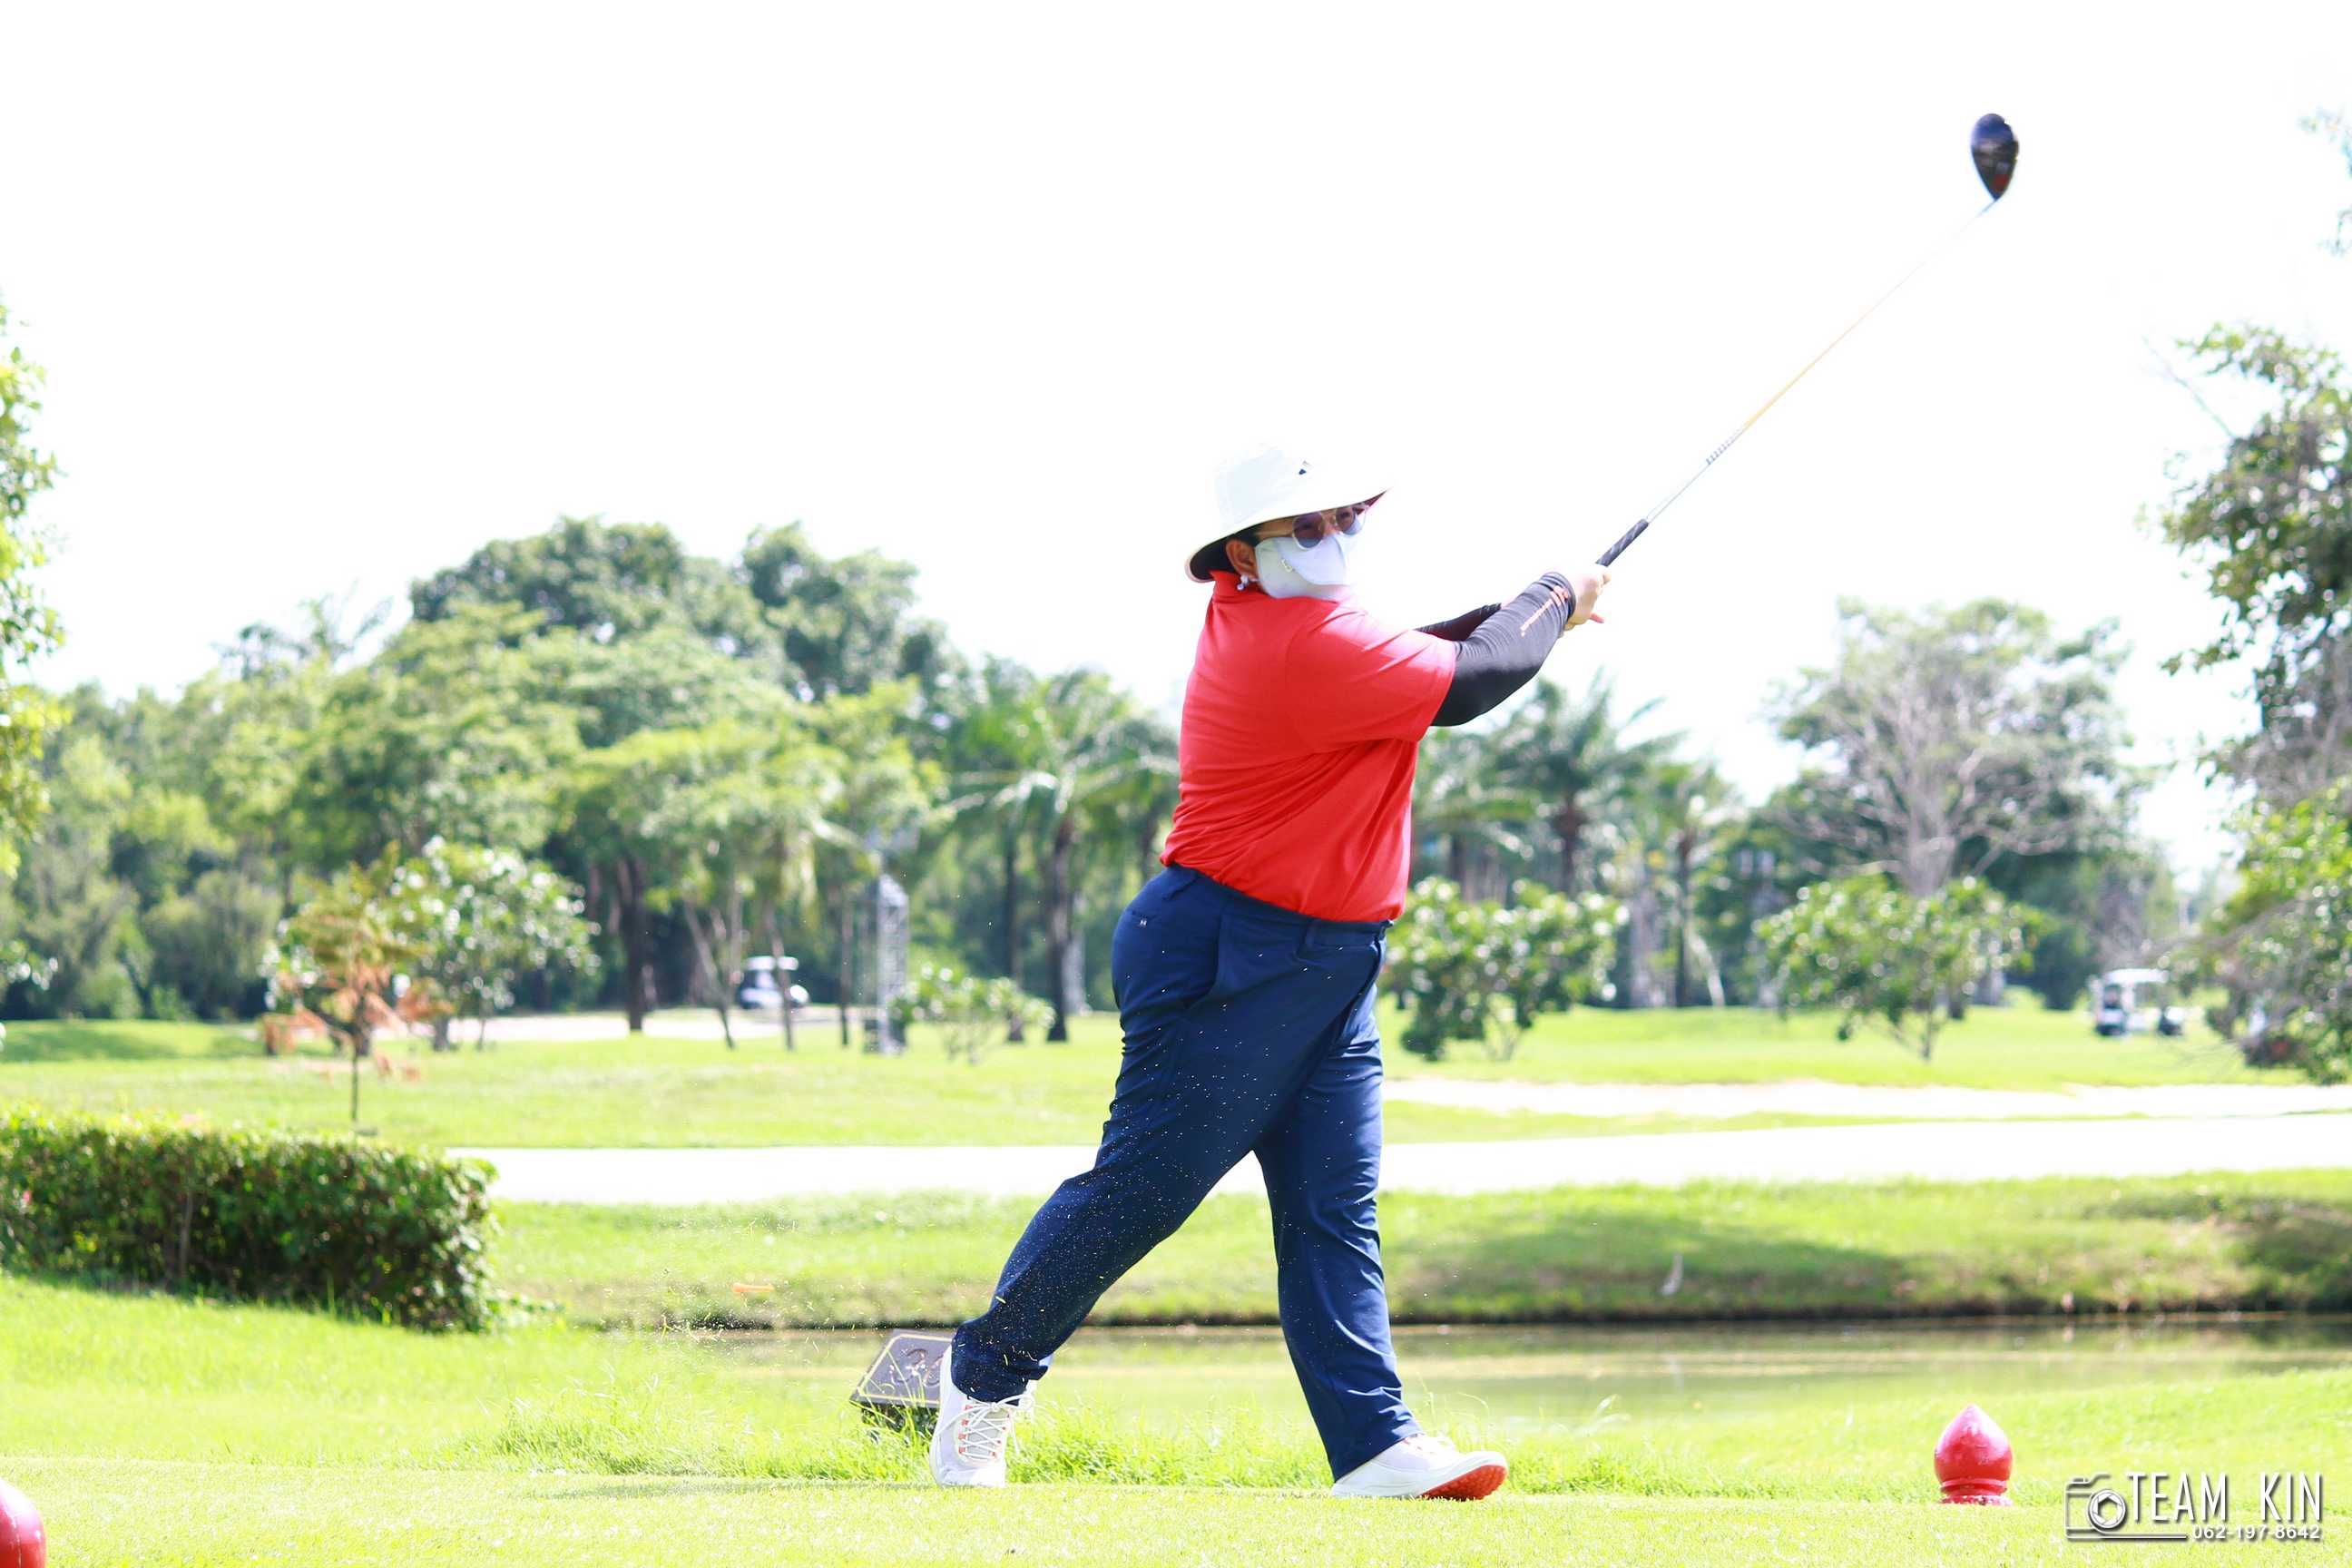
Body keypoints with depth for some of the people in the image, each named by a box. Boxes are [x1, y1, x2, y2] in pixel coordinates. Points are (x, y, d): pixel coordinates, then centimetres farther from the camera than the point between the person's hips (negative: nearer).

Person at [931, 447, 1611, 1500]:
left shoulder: (1251, 620, 10)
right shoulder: (1303, 649, -20)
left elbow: (1409, 662, 24)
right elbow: (1467, 685, -16)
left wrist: (1520, 617, 10)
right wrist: (1554, 601, 1)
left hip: (1329, 970, 10)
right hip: (1227, 964, -10)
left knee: (1335, 1211, 1)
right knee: (1141, 1188, -2)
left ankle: (1373, 1444, -5)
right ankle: (982, 1376, 14)